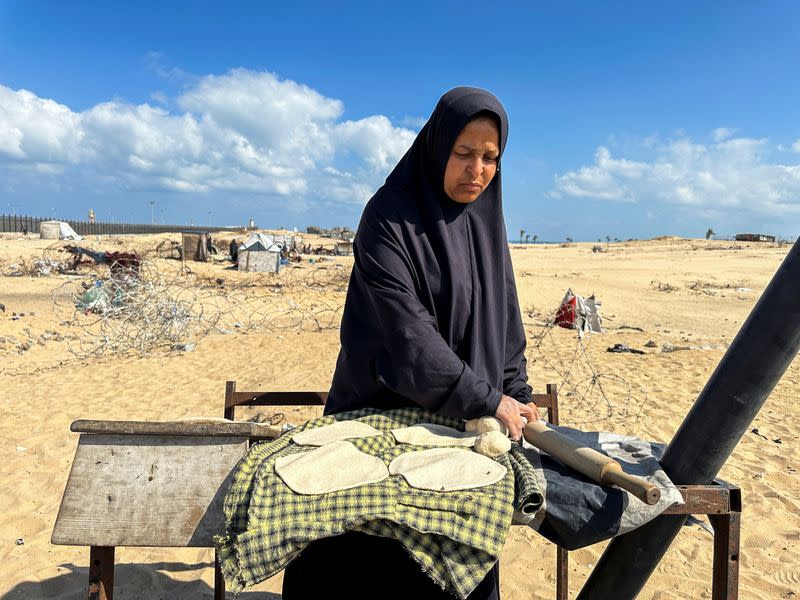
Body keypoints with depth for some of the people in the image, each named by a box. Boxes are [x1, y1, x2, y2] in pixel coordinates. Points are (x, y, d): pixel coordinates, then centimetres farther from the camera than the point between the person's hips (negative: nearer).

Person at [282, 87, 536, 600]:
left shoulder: (485, 220, 6)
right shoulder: (390, 217, -15)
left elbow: (504, 318, 11)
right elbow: (406, 329, -22)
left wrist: (517, 394, 4)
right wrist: (486, 399, -21)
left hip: (466, 418, 6)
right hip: (391, 408, -5)